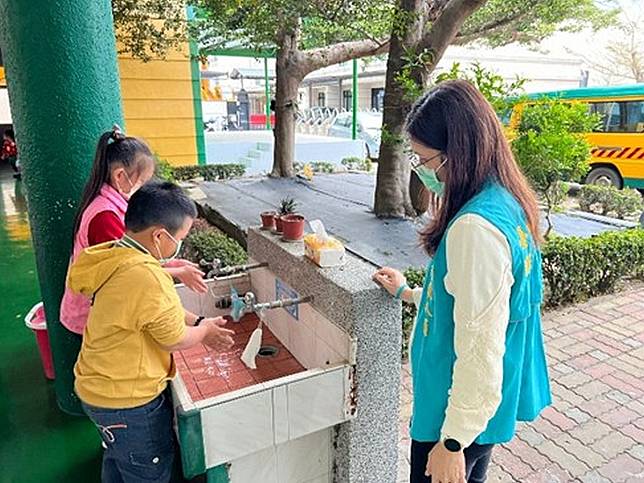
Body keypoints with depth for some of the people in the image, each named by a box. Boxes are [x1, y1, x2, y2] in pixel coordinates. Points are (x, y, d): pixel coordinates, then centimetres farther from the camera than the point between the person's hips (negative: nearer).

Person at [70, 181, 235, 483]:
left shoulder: (112, 259, -3)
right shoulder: (146, 278, -34)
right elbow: (175, 340, -21)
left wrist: (199, 324, 4)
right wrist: (203, 330, -1)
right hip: (128, 404, -8)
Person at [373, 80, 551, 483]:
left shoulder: (476, 227, -30)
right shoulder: (507, 204, 0)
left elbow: (480, 350, -27)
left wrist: (452, 442, -17)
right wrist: (408, 293, 17)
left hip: (458, 413, -9)